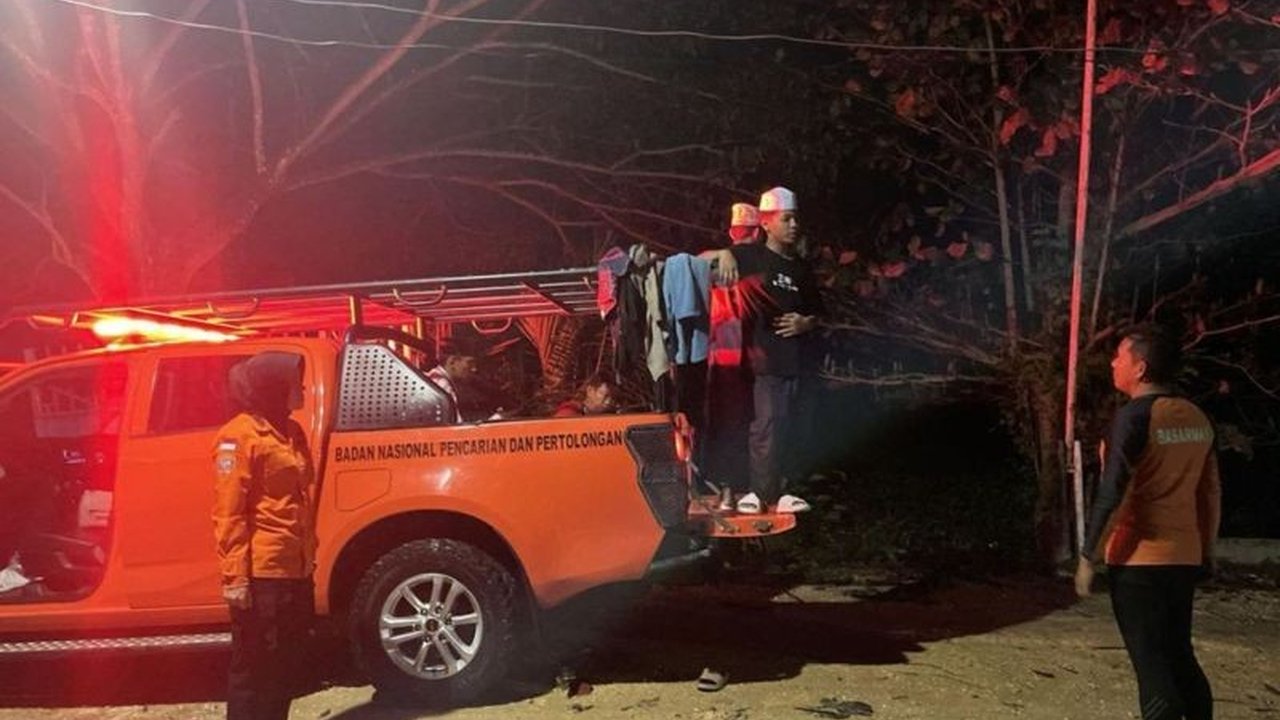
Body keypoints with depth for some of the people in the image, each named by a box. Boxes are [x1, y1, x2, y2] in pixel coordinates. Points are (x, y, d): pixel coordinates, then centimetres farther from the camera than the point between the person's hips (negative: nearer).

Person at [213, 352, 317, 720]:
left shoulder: (290, 432, 15)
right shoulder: (240, 436, -11)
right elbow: (228, 513, -16)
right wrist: (235, 575, -20)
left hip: (294, 569, 9)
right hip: (260, 573, -9)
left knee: (290, 662, 16)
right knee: (254, 665, 1)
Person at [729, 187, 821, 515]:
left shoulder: (800, 267, 16)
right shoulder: (750, 256, -1)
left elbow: (817, 311, 23)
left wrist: (805, 323, 1)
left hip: (799, 358, 6)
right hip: (766, 359, -6)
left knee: (792, 427, 8)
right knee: (768, 426, -9)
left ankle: (776, 489, 19)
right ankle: (762, 492, 3)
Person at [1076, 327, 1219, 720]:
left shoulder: (1134, 416, -14)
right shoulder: (1197, 417, 9)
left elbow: (1111, 493, -18)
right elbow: (1210, 490, 13)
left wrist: (1087, 556, -13)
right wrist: (1207, 547, 22)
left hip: (1139, 559, -7)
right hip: (1184, 557, 8)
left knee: (1151, 664, -2)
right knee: (1179, 657, 18)